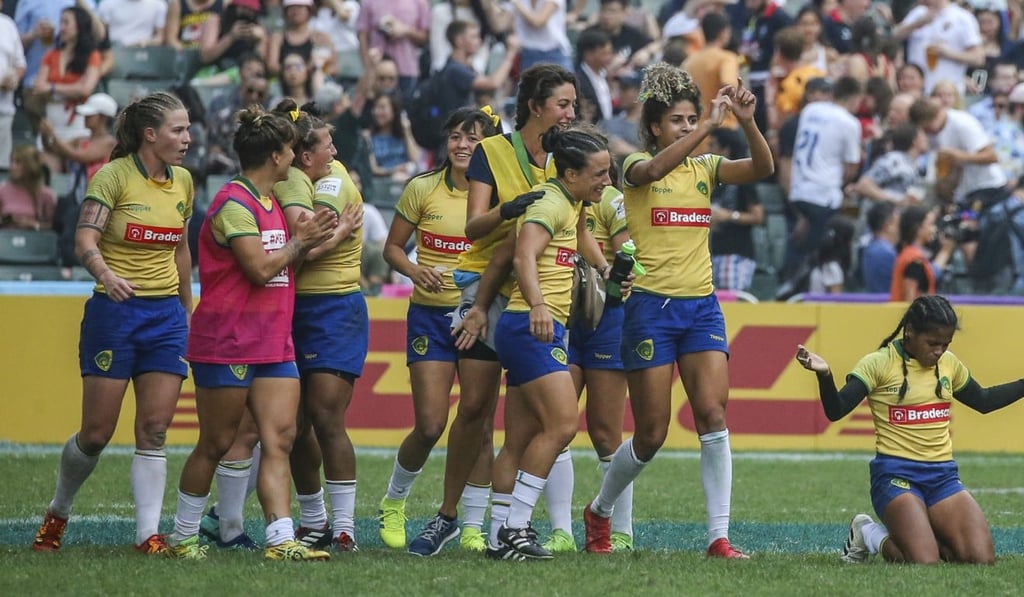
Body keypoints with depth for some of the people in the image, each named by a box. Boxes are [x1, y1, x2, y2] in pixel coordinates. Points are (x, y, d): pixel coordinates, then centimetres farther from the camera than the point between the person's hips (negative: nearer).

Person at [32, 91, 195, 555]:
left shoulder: (183, 182, 9)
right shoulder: (113, 176, -10)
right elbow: (85, 240, -19)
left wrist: (187, 309, 23)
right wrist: (106, 275, -38)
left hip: (166, 315, 5)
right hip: (114, 311, -5)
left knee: (154, 430, -4)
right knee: (96, 433, 0)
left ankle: (148, 533, -5)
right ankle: (58, 512, 24)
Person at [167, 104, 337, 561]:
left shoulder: (269, 204, 15)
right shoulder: (234, 205, -15)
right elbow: (260, 268, -21)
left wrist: (307, 240, 6)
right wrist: (298, 243, -6)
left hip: (273, 344, 9)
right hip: (228, 346, -9)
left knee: (279, 439, -4)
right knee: (216, 445, 0)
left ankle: (281, 539, -10)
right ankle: (183, 536, 14)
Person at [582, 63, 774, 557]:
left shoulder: (705, 167, 10)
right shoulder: (637, 167, -3)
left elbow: (761, 168, -6)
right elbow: (653, 169, -28)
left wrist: (747, 123, -22)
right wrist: (709, 125, -32)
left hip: (701, 307, 4)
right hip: (651, 307, -4)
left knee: (713, 414, -12)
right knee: (651, 433, 0)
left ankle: (718, 537, -11)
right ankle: (599, 512, 26)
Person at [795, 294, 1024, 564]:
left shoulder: (949, 363, 10)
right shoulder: (878, 364, -8)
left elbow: (984, 401, 26)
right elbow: (836, 410, -17)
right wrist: (824, 374, -35)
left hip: (943, 475, 6)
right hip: (896, 475, -6)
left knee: (982, 559, -12)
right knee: (925, 562, -23)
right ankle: (869, 534, 9)